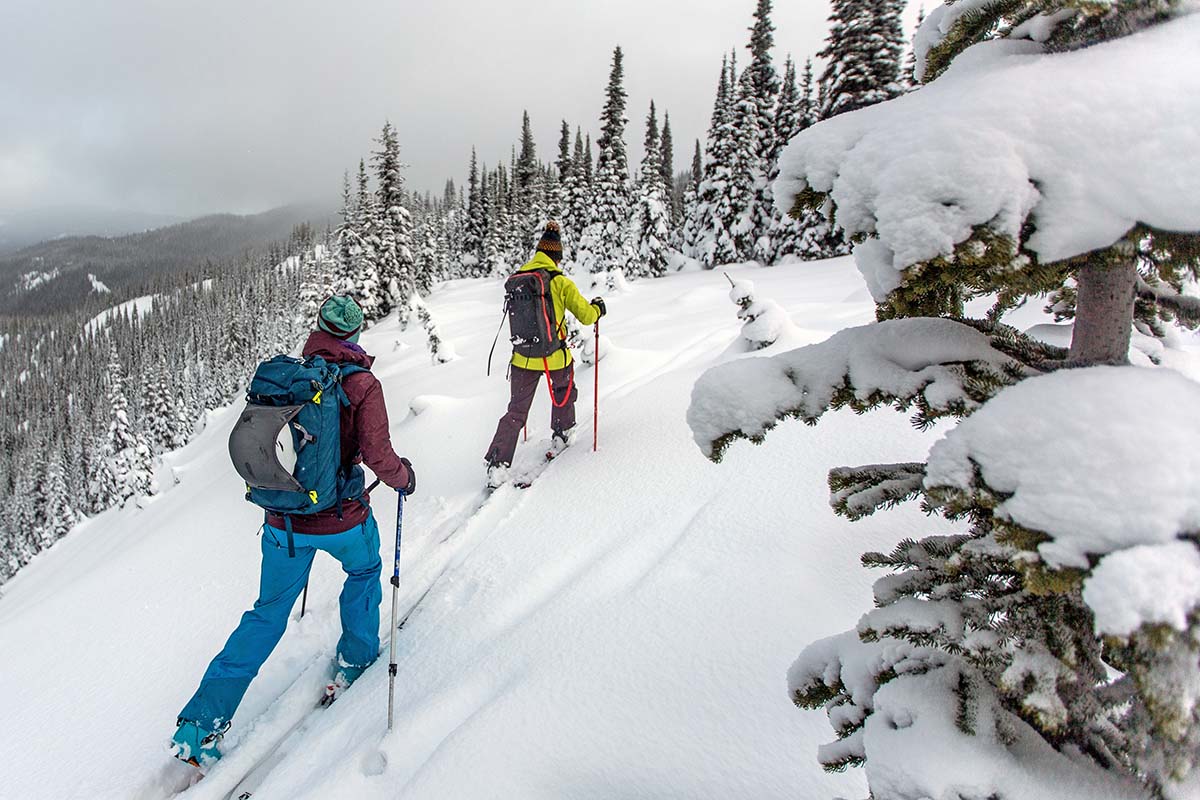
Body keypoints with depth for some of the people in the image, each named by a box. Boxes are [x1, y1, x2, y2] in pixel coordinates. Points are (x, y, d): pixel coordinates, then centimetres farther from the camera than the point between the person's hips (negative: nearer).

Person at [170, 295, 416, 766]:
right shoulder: (362, 385, -13)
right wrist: (403, 477, 2)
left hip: (282, 520, 4)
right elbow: (378, 455, -19)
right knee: (364, 570, 30)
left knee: (268, 613, 19)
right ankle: (354, 659, 39)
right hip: (343, 520, -3)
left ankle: (202, 719, 17)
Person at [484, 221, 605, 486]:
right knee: (564, 390, 30)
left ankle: (497, 463, 2)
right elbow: (586, 315, -6)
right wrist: (598, 308, 16)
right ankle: (561, 435, 39)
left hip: (523, 357, 3)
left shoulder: (515, 280, 2)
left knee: (516, 411, 10)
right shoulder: (560, 282, -9)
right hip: (556, 357, -3)